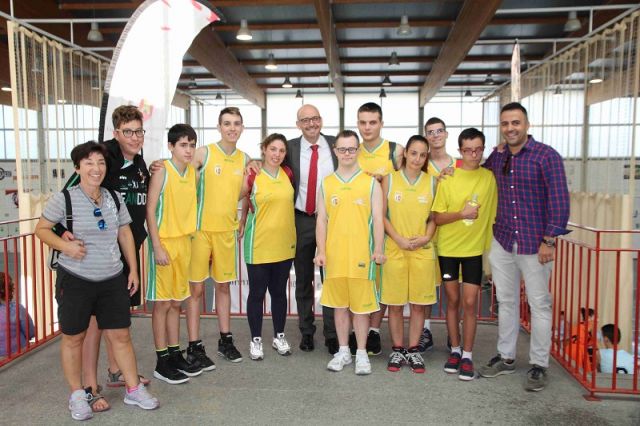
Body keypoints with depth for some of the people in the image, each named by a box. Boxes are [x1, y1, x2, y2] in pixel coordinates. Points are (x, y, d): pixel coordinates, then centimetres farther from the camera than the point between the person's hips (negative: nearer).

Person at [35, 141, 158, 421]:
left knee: (121, 335, 8)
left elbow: (125, 233, 11)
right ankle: (77, 395, 27)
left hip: (112, 280, 3)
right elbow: (41, 228, -1)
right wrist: (64, 245, -20)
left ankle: (134, 389, 21)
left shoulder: (114, 198, 5)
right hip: (75, 280, -3)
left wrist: (133, 269, 8)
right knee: (73, 337, 9)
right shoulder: (64, 198, -8)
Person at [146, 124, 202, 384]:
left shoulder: (193, 172, 8)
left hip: (184, 241, 6)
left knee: (176, 302, 14)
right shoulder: (161, 172, -10)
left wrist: (191, 236, 8)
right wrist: (157, 247, -16)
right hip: (164, 242, -6)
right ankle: (162, 362, 13)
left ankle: (175, 355, 25)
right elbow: (150, 210, -12)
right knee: (162, 302, 2)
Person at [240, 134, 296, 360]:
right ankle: (256, 339, 21)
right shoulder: (252, 177, -8)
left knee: (279, 291, 14)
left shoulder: (288, 174, 5)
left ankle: (279, 336, 29)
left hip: (284, 244, 4)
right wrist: (247, 218, 2)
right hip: (258, 244, -3)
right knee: (257, 293, 6)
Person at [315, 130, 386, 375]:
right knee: (339, 304, 11)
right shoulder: (326, 184, 8)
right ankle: (343, 351, 25)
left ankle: (361, 353, 18)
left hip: (361, 254, -2)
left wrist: (378, 249, -8)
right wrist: (321, 251, 0)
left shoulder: (371, 183, 2)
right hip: (334, 255, 2)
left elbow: (377, 219, 0)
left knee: (362, 305, 4)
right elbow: (321, 220, 7)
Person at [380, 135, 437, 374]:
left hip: (423, 251, 1)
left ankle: (413, 350, 22)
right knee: (395, 304, 6)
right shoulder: (389, 179, 1)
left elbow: (434, 216, 9)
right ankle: (397, 350, 21)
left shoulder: (432, 182, 5)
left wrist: (426, 237, -7)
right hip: (394, 250, -1)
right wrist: (399, 239, -10)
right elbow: (382, 215, 0)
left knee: (418, 304, 7)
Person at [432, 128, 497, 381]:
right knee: (453, 300, 10)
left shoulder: (489, 177, -1)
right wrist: (462, 213, -21)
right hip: (448, 248, 0)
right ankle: (455, 350, 25)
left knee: (470, 302, 0)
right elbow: (437, 218, -7)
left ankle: (467, 355, 13)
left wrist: (492, 245, 4)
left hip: (474, 248, 1)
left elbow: (492, 213, 7)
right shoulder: (447, 179, -6)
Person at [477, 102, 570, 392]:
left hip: (534, 245, -5)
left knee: (539, 304, 5)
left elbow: (560, 201, -12)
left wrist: (550, 240, -15)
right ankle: (505, 357, 28)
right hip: (502, 242, 5)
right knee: (506, 302, 14)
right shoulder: (496, 157, 6)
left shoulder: (546, 156, -9)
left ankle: (539, 366, 19)